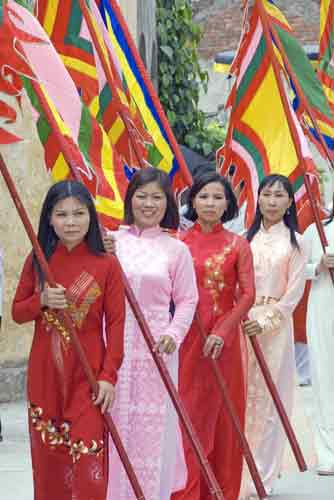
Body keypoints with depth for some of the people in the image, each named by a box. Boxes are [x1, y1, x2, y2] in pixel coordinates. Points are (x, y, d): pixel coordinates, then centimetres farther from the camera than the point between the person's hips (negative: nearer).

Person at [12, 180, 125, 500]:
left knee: (88, 458, -7)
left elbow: (116, 324, -5)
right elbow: (17, 312, 7)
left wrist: (109, 375, -11)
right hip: (45, 373, 3)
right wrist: (42, 301, -13)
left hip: (88, 375, -3)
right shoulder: (37, 260, 3)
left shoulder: (107, 265, -5)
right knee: (48, 457, 9)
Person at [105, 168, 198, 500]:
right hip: (115, 347, 1)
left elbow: (187, 300, 5)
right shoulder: (111, 242, 5)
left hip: (156, 350, -1)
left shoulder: (176, 250, 4)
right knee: (116, 423, 2)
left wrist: (174, 334, -10)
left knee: (153, 427, 1)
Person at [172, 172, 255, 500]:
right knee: (186, 416, -1)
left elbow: (247, 294, -4)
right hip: (186, 337, 0)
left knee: (223, 416, 4)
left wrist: (222, 331, -16)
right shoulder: (179, 243, 4)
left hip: (223, 339, 0)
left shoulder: (237, 246, 3)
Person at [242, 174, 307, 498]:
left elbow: (294, 292, -3)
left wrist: (266, 321, -12)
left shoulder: (295, 242, 2)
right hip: (242, 323, 2)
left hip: (274, 326, -2)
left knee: (268, 399, 1)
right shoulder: (246, 238, 9)